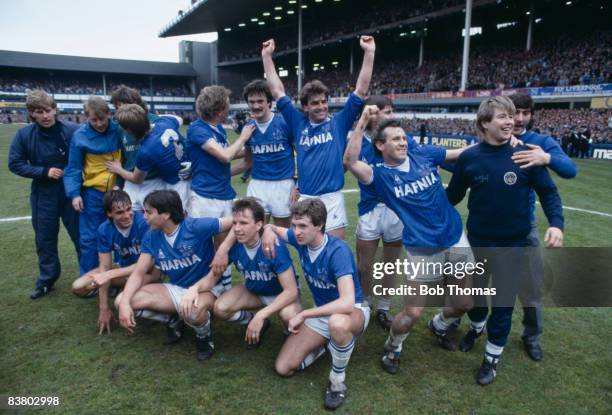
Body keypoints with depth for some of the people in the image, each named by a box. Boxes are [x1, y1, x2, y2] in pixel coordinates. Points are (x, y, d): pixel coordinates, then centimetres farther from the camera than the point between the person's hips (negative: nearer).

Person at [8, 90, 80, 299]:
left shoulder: (72, 130, -13)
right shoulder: (24, 134, -5)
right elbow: (15, 164, -1)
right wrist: (44, 172, -12)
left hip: (71, 192, -2)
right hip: (43, 195, 3)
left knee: (81, 235, 6)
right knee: (45, 239, 14)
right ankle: (46, 280, 30)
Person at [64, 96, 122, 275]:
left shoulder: (119, 130, -5)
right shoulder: (80, 136, -8)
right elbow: (74, 168, -3)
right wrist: (74, 193, -11)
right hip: (94, 192, -1)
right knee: (90, 238, 2)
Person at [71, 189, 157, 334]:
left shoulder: (144, 223, -29)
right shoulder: (104, 230, -15)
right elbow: (104, 267, -14)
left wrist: (109, 275, -34)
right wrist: (104, 308, -18)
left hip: (147, 268, -4)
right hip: (121, 267, 5)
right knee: (78, 287, -10)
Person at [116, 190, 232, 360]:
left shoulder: (197, 227, -21)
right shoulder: (151, 237, -3)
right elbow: (139, 272, -2)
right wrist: (125, 303, -15)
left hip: (206, 288, -6)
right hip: (175, 289, 6)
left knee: (192, 312, -42)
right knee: (120, 301, -9)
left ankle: (205, 336, -4)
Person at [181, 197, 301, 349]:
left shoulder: (275, 247, -32)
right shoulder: (233, 245, -20)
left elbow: (291, 290, -32)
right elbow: (211, 278, -10)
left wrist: (261, 315, -40)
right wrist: (195, 288, -34)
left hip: (281, 294, -4)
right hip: (254, 291, 4)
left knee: (289, 315, -37)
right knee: (220, 309, -21)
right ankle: (257, 324, 9)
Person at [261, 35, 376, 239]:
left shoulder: (339, 122, 2)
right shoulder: (298, 123, 6)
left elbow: (361, 91, -3)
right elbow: (277, 92, 8)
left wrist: (369, 52, -8)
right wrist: (266, 56, 8)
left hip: (331, 198, -2)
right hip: (304, 199, 2)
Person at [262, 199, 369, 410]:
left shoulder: (338, 250, -31)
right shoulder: (301, 239, -11)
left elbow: (347, 303, -40)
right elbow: (272, 228, 8)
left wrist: (303, 314, -33)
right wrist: (268, 231, -17)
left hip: (353, 311, -6)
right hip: (322, 312, 6)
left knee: (337, 323, -44)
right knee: (283, 368, -3)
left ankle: (337, 380, -15)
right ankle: (328, 343, 19)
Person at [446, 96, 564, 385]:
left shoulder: (526, 154, -12)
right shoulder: (469, 158, -9)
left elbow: (548, 192, -4)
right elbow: (453, 196, 3)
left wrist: (556, 223, -17)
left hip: (513, 243, -1)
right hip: (477, 239, 2)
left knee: (503, 302, 6)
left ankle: (492, 358, 29)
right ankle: (476, 326, 53)